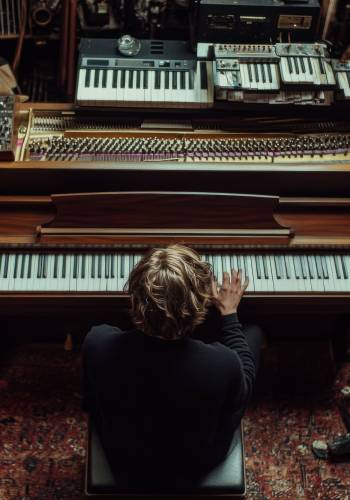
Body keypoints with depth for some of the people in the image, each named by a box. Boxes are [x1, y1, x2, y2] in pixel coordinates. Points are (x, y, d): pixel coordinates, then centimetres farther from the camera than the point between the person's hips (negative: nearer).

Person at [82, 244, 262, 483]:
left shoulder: (98, 344, -33)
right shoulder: (223, 363, -38)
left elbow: (91, 402, -8)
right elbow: (243, 389, -11)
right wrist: (229, 313, -2)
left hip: (122, 457, 2)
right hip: (199, 462, -1)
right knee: (253, 332, 14)